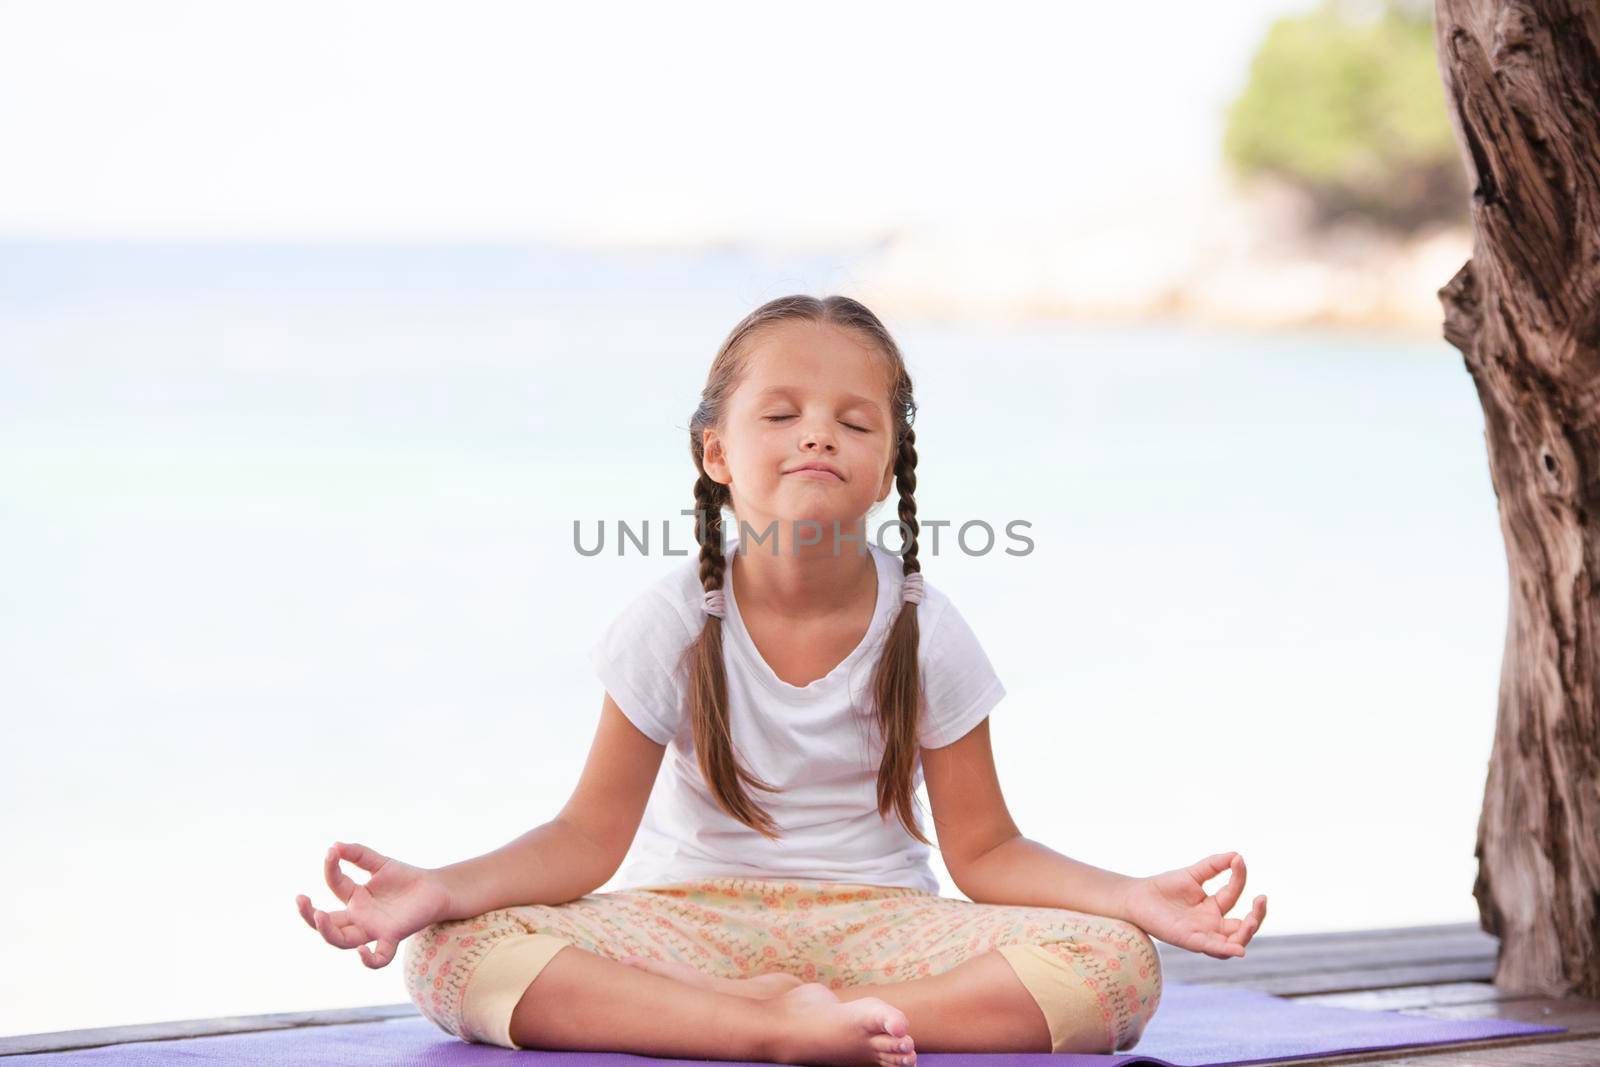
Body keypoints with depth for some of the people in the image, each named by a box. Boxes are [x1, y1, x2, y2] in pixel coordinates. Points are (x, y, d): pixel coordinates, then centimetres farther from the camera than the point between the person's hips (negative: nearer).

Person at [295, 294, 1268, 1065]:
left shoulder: (924, 630, -5)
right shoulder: (676, 623, -7)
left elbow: (984, 848, -1)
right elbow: (593, 835, -4)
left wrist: (1135, 898, -18)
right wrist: (444, 889, -23)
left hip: (878, 924, 1)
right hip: (693, 921, 0)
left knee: (1120, 969, -26)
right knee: (453, 955, -29)